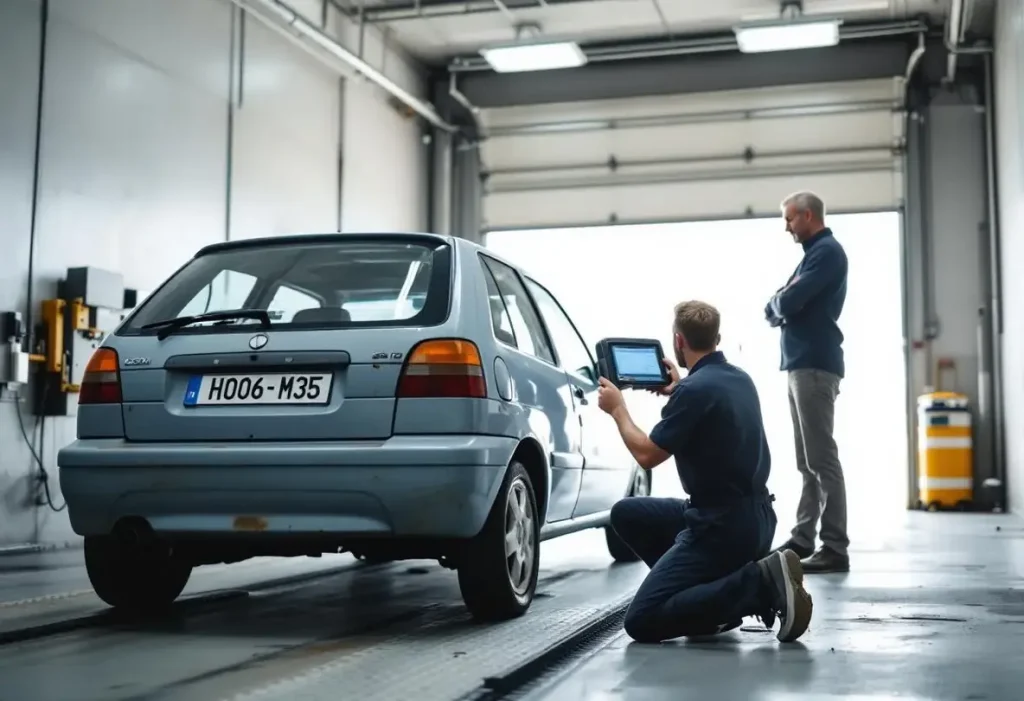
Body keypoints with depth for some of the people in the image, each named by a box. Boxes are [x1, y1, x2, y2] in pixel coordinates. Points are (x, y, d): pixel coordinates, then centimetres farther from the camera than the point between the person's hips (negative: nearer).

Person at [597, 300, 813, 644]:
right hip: (752, 518, 9)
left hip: (721, 526, -9)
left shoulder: (694, 389, -20)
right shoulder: (739, 379, 7)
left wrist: (617, 409, 3)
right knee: (627, 513, 20)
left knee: (641, 621, -7)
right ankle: (712, 591, 11)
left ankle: (758, 583, -14)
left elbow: (647, 455, -12)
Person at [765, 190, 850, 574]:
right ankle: (804, 538, 17)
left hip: (815, 365, -10)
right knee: (807, 461, 11)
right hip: (801, 365, 10)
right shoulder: (813, 253, 23)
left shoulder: (827, 250, -8)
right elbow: (773, 310, 19)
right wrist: (782, 306, -3)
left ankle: (835, 548, -9)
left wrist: (778, 303, 4)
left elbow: (786, 304, -18)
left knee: (822, 459, -10)